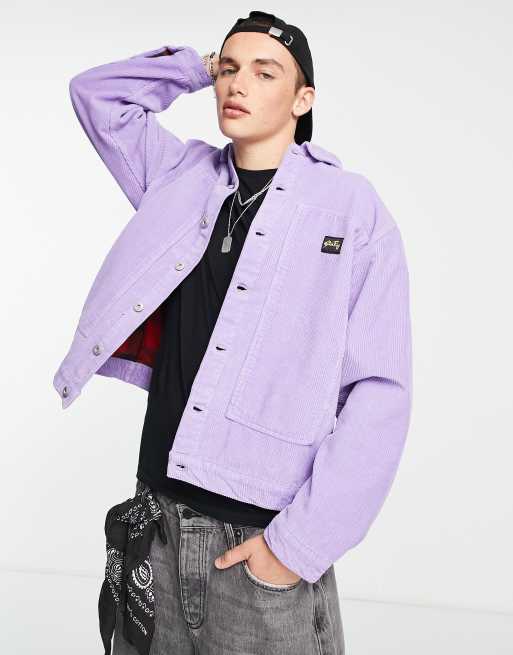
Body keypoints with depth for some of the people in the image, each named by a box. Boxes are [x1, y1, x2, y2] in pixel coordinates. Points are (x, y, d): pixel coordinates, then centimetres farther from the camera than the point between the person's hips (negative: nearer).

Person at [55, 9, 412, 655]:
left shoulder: (352, 208, -6)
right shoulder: (181, 176, 8)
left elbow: (380, 390, -11)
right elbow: (94, 91, 20)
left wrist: (303, 542, -14)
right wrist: (196, 66, 11)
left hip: (266, 541, -4)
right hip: (155, 516, 4)